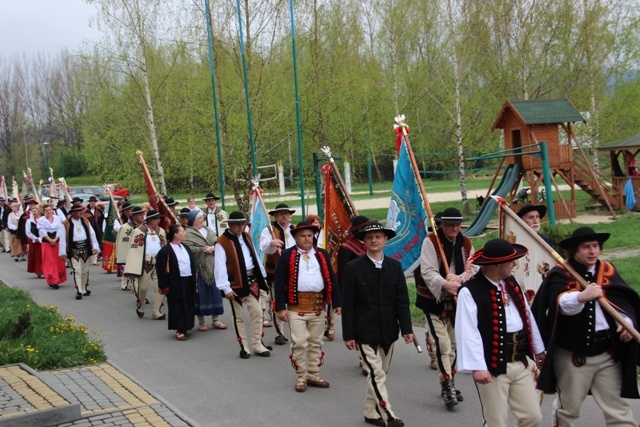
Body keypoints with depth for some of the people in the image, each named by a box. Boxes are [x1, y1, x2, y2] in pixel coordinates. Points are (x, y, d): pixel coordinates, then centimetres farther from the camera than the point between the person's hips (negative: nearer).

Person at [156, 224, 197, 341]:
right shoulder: (165, 251, -11)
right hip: (175, 284, -7)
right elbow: (161, 270, -12)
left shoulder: (186, 248, 12)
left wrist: (194, 280, 14)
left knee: (188, 306, 11)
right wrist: (164, 286, -13)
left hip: (188, 282, 7)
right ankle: (179, 330, 6)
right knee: (177, 308, -1)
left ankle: (185, 327, 24)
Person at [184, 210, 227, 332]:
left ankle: (215, 320, 16)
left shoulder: (208, 230, 15)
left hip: (212, 266, 6)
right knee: (201, 294, 0)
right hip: (199, 268, -6)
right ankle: (201, 322, 10)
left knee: (215, 293, 7)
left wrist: (213, 248, -10)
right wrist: (203, 250, -16)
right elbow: (188, 249, -18)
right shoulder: (188, 234, -5)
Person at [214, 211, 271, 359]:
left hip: (251, 281, 6)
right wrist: (226, 288, -21)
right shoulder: (222, 243, -13)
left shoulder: (246, 237, 9)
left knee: (257, 313, 4)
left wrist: (262, 277, 14)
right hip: (236, 284, -5)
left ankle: (257, 345, 15)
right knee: (239, 317, 7)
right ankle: (244, 347, 17)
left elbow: (254, 257, 16)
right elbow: (220, 267, -17)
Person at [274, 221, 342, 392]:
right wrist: (280, 307, -10)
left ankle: (313, 376, 24)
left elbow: (332, 279, 9)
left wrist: (336, 303, 3)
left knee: (316, 343, 12)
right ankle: (300, 378, 10)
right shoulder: (287, 256, -2)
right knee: (299, 343, -3)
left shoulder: (322, 255, 8)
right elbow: (279, 283, -4)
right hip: (296, 306, -4)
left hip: (318, 305, 4)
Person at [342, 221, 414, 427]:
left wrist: (406, 328, -3)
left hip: (388, 331, 4)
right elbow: (348, 305, -6)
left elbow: (402, 301, 5)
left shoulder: (395, 266, 4)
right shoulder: (353, 268, -6)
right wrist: (348, 335, -8)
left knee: (379, 374, 14)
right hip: (365, 332, -4)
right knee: (377, 375, -9)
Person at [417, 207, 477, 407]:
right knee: (442, 343, -13)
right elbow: (428, 272, -21)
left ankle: (449, 384, 28)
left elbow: (474, 269, -1)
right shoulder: (430, 241, -12)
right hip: (433, 299, -5)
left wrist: (459, 279, -21)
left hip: (456, 299, 6)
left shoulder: (466, 243, 4)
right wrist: (445, 284, -37)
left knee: (454, 343, 14)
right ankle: (446, 385, -8)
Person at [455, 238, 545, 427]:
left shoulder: (512, 283, 10)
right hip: (493, 367, -7)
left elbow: (527, 317, 18)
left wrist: (538, 349, 22)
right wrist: (477, 367, -23)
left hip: (521, 363, 7)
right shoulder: (470, 291, -15)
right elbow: (469, 332, -19)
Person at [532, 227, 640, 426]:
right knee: (568, 407, 15)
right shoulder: (560, 274, -9)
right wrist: (581, 296, -46)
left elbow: (624, 301, 0)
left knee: (617, 407, 6)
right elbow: (559, 303, -27)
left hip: (607, 352, 3)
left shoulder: (608, 271, 5)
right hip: (572, 353, -3)